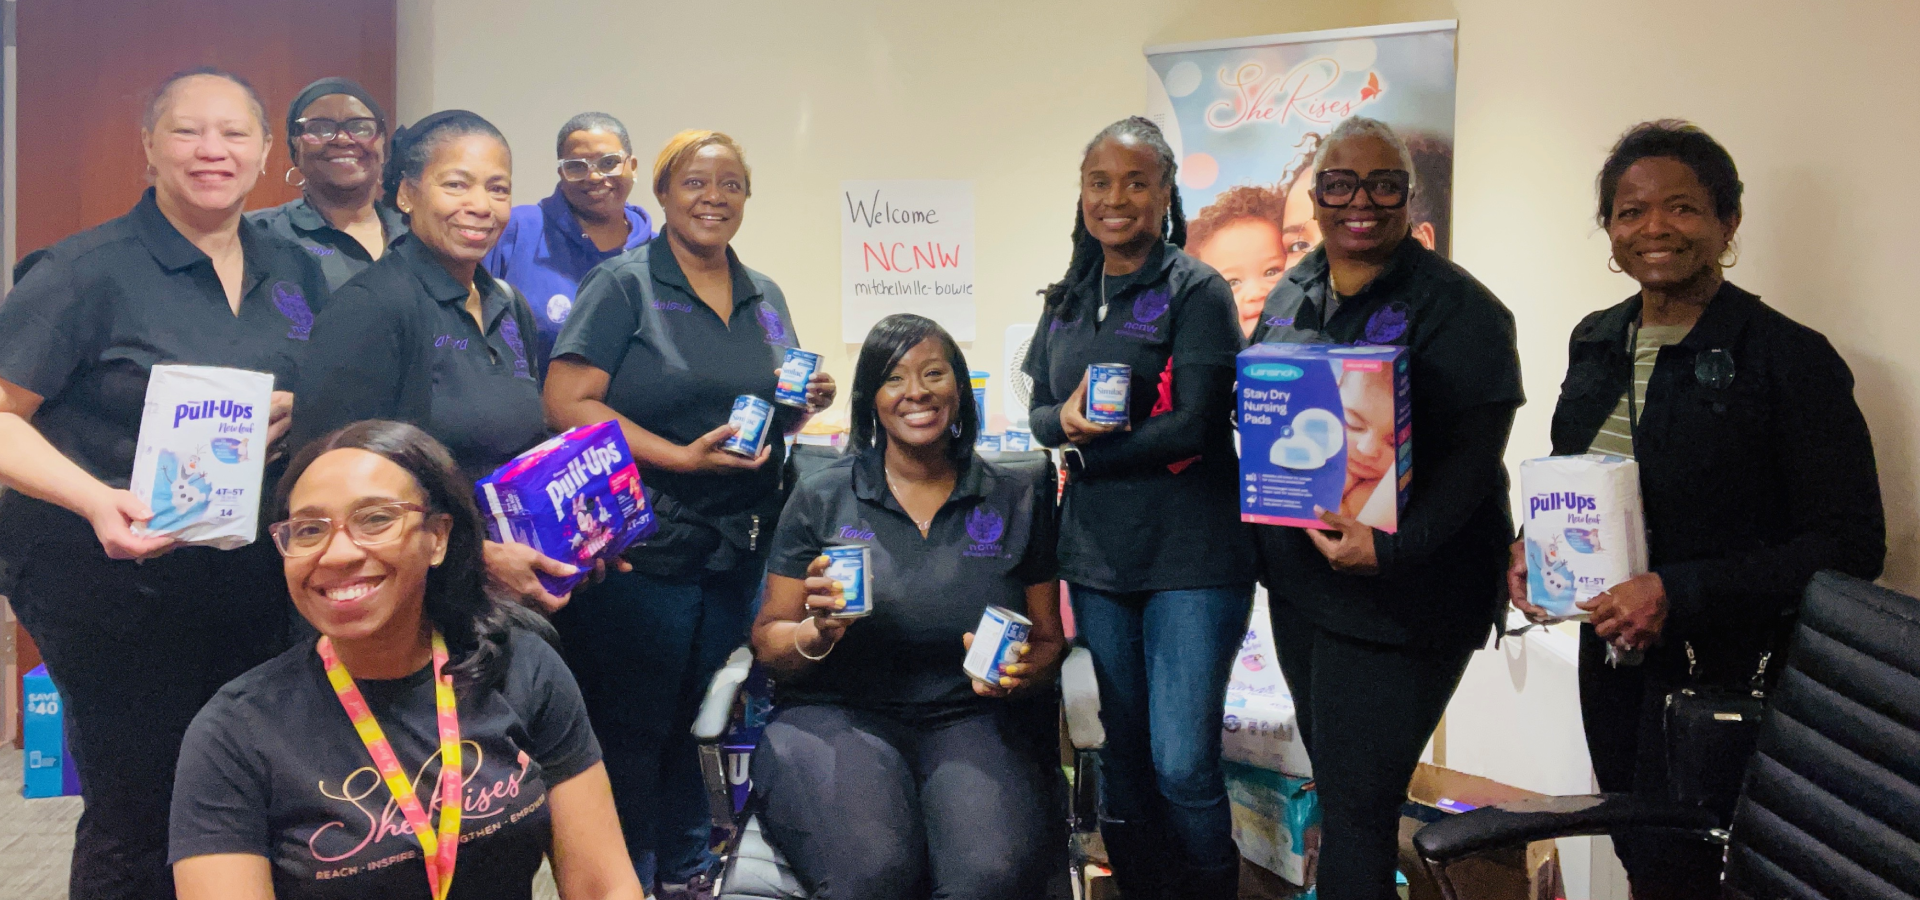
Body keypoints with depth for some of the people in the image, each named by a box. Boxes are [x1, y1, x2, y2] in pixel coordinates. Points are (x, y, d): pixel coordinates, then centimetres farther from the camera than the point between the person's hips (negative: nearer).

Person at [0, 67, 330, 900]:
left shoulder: (293, 271, 9)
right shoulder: (90, 270, -8)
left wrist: (297, 411, -5)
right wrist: (97, 500, -26)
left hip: (253, 580, 5)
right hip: (114, 584, -5)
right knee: (137, 818, 2)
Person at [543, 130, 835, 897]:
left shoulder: (765, 297, 13)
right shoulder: (624, 284, -5)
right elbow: (567, 402, -14)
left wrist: (805, 402, -1)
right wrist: (681, 456, -22)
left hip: (739, 548, 6)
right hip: (643, 546, -6)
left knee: (703, 720, 16)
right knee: (632, 730, 4)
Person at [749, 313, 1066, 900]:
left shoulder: (1015, 499, 10)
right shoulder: (822, 499, 7)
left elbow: (1049, 638, 14)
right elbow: (768, 642, 6)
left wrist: (1024, 669, -9)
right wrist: (818, 634, -16)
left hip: (970, 719, 1)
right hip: (839, 718, -1)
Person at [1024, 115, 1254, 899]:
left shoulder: (1196, 291, -6)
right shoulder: (1069, 297, 12)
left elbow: (1193, 427, -13)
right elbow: (1039, 410, 12)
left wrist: (1087, 453, -8)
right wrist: (1066, 421, -11)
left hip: (1190, 556, -5)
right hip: (1096, 553, 6)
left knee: (1182, 765, -6)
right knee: (1123, 754, 13)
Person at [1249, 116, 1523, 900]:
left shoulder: (1456, 307, -12)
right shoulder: (1290, 296, 9)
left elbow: (1475, 453, -17)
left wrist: (1396, 547, -28)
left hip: (1400, 597, -7)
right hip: (1297, 583, 7)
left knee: (1357, 803, -3)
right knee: (1331, 776, 21)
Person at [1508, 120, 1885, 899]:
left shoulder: (1791, 359, -13)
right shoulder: (1595, 342, 7)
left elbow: (1851, 546, -15)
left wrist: (1679, 593, -23)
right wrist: (1533, 544, -1)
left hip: (1722, 670, -6)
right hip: (1610, 652, 6)